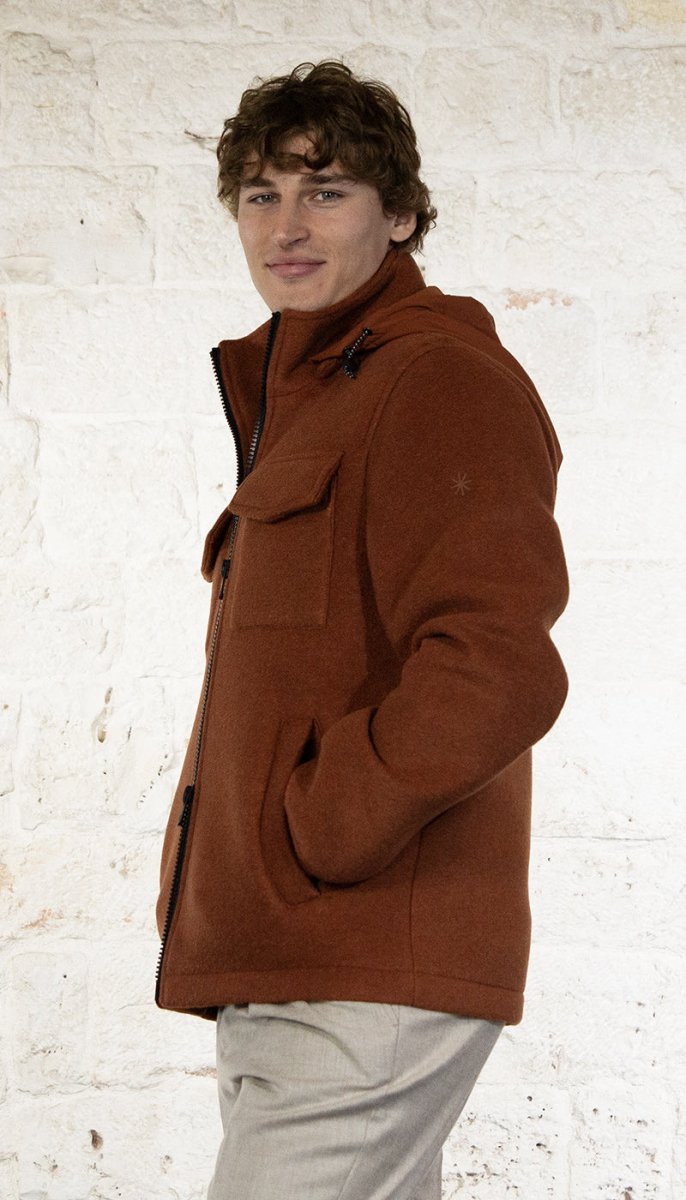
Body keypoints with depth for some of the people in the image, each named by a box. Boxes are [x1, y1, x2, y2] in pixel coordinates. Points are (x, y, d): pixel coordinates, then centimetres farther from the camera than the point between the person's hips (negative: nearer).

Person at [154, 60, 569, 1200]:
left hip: (368, 984, -10)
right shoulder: (298, 398, 22)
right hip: (277, 976, 10)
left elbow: (494, 673, -23)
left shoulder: (442, 381, -10)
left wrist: (310, 836, -16)